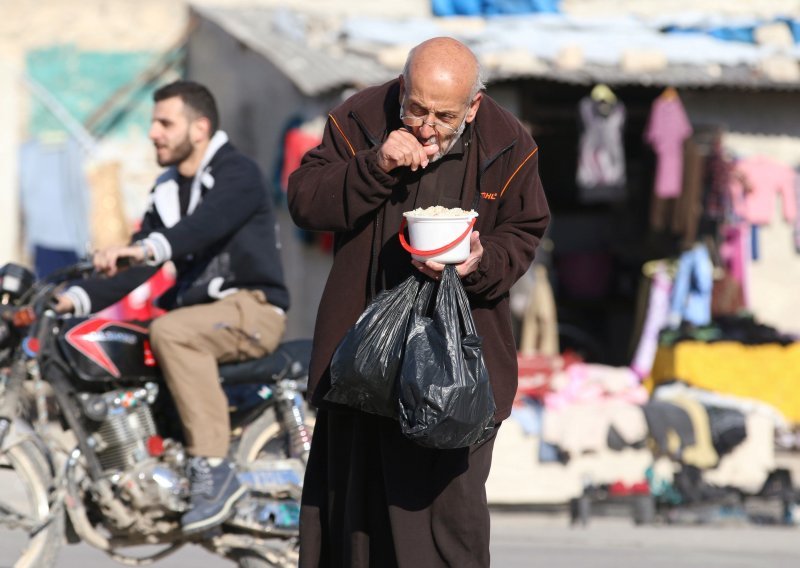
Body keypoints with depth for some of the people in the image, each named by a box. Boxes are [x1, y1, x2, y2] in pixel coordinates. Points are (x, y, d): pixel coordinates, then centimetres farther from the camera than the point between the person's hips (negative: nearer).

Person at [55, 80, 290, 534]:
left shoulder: (238, 173, -9)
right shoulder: (167, 192, 16)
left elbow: (206, 225, -31)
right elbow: (136, 270, 11)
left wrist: (148, 248, -49)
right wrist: (78, 298, -4)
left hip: (253, 306, -9)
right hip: (200, 311, 9)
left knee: (171, 332, -35)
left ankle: (214, 469, -35)